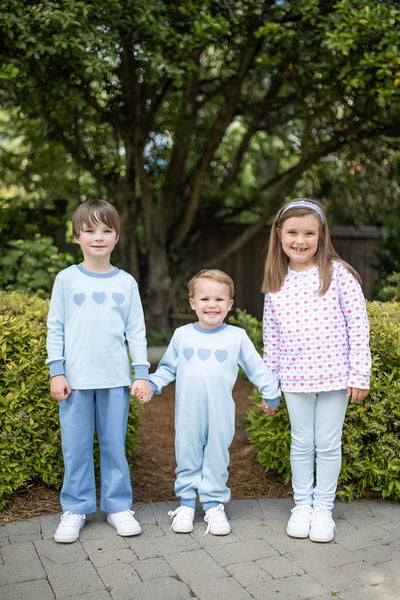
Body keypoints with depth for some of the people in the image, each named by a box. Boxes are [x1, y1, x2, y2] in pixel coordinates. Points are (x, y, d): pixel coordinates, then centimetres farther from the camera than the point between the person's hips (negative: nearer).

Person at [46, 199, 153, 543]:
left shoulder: (126, 282, 5)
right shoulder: (67, 279, 2)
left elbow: (136, 331, 7)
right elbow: (55, 328, 4)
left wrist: (142, 374, 3)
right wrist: (56, 372, -2)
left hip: (115, 379, 1)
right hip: (75, 379, 0)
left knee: (114, 444, 8)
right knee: (76, 447, 6)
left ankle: (118, 507, 22)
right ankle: (75, 509, 22)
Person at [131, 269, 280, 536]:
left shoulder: (237, 337, 2)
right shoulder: (182, 335, 5)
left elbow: (257, 368, 9)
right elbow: (167, 368, 15)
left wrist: (272, 393, 8)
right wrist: (149, 384, 1)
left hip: (221, 416, -1)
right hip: (188, 415, 1)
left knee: (217, 459, 8)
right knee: (187, 458, 10)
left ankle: (214, 505, 24)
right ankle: (186, 503, 27)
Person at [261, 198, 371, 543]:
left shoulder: (338, 274, -6)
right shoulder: (276, 285, 4)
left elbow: (359, 326, -5)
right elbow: (271, 339, 8)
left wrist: (359, 375, -8)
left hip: (334, 375, -2)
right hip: (295, 378, 2)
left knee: (328, 444, 8)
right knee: (301, 443, 12)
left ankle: (323, 508, 26)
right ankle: (302, 504, 30)